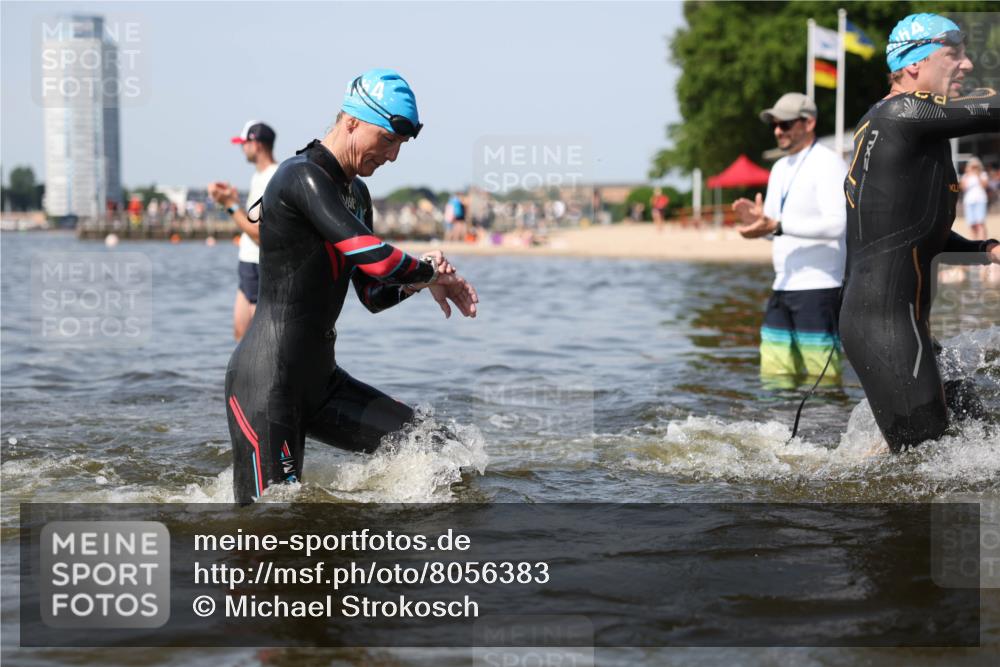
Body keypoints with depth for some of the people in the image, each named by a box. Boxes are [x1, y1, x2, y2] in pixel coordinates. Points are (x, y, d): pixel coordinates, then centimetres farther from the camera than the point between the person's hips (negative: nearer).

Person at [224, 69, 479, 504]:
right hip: (266, 382, -9)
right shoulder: (304, 177, -15)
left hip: (321, 382, 9)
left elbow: (374, 296, 19)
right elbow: (373, 257, -25)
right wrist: (428, 272, -6)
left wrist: (419, 278, -1)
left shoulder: (356, 194, 15)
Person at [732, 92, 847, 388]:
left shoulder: (828, 164, -9)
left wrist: (777, 226, -26)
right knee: (775, 379, 6)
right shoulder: (781, 168, 19)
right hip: (782, 286, 9)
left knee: (820, 380, -9)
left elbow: (837, 224, -21)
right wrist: (757, 218, -2)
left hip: (819, 288, -9)